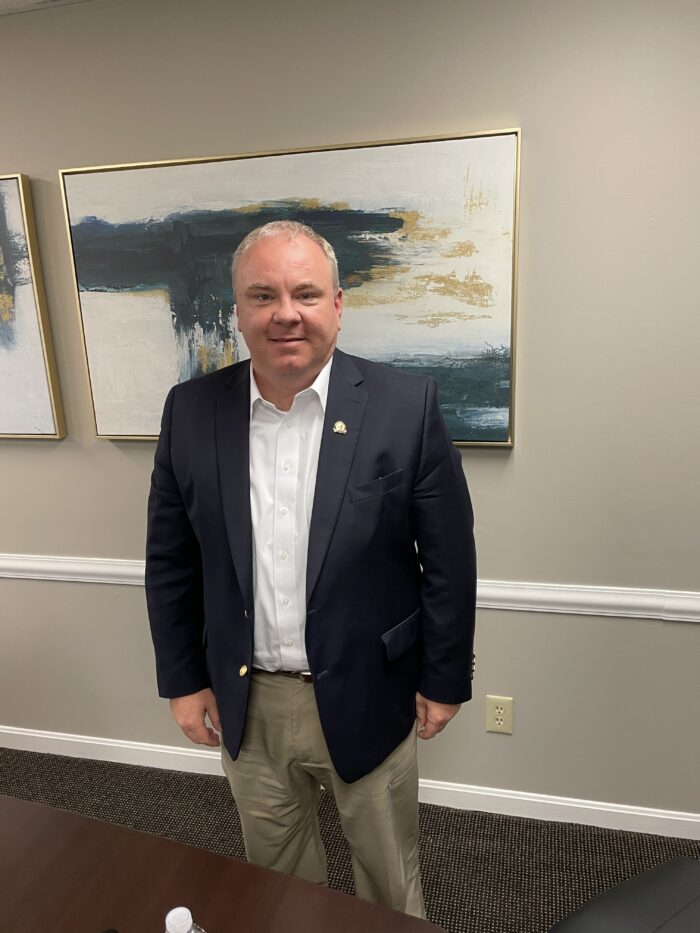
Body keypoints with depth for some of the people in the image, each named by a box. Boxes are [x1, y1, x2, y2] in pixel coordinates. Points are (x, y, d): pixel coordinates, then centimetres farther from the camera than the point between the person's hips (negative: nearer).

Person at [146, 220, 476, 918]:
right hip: (245, 704, 3)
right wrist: (182, 679, 4)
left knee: (389, 877, 23)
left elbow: (449, 559, -8)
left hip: (365, 698, -2)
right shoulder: (190, 411, -7)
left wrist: (444, 679, -3)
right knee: (273, 869, 28)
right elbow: (169, 561, 1)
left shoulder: (406, 405, -15)